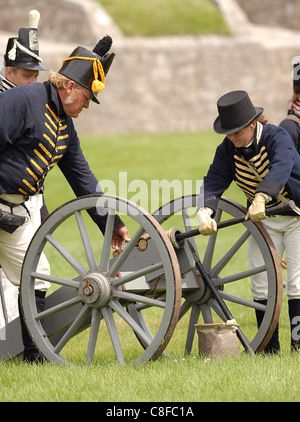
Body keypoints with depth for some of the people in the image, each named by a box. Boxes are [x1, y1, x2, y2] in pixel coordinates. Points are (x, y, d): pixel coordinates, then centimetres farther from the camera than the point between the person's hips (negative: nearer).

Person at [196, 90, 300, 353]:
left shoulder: (277, 138, -24)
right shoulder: (228, 150, -8)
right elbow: (214, 181, -17)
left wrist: (261, 198, -61)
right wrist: (204, 212, -39)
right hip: (264, 218, 5)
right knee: (261, 283, 0)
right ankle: (269, 347, 8)